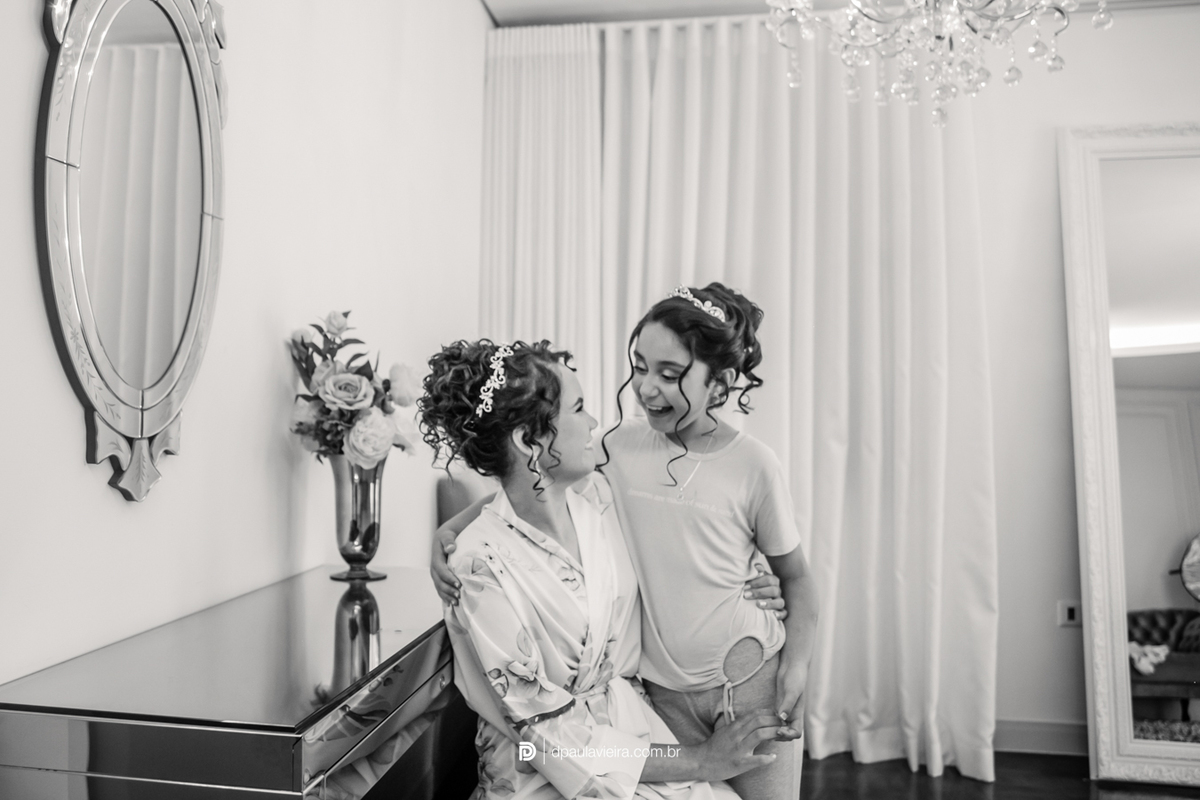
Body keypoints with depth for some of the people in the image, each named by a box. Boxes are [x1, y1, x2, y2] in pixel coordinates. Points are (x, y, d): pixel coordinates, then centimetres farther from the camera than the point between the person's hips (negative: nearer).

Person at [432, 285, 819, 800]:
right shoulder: (623, 446, -6)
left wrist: (797, 662, -13)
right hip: (664, 692, 2)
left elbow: (794, 575, 0)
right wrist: (450, 529, -13)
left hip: (753, 681, -2)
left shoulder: (753, 464, -12)